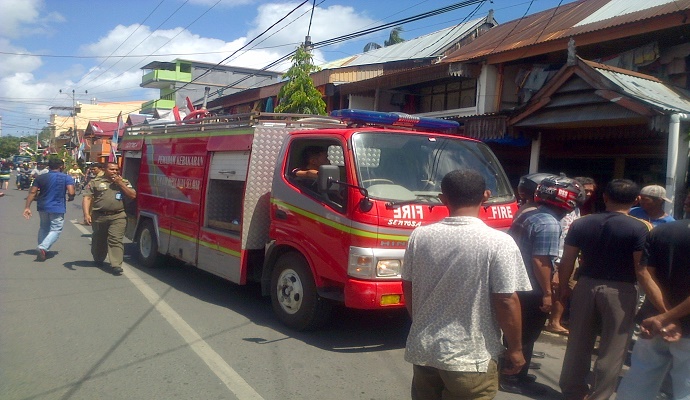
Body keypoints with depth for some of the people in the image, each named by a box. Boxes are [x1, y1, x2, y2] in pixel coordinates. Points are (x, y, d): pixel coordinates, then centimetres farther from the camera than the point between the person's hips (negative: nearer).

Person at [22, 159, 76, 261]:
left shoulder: (40, 177, 3)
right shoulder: (67, 178, -7)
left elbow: (32, 193, -1)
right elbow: (71, 193, -18)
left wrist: (27, 207, 1)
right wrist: (70, 198, 5)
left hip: (43, 207, 5)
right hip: (57, 208, -4)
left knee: (44, 228, 22)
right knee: (56, 230, 1)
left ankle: (42, 250, 27)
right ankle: (43, 248, -19)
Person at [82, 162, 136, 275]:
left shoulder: (124, 182, 12)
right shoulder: (95, 182, 7)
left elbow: (133, 195, 2)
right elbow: (87, 198, 1)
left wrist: (120, 184, -5)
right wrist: (86, 214, -11)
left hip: (118, 217, -1)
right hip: (99, 216, 1)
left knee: (116, 240, -11)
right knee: (99, 240, 15)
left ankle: (116, 265, -14)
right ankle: (98, 259, 38)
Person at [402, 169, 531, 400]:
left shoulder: (420, 236, -4)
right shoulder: (498, 243, -16)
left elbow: (408, 288, 5)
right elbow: (507, 302, -14)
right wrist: (515, 349, 1)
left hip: (423, 349, 4)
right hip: (470, 357, -4)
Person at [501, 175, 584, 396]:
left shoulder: (525, 216, 7)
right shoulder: (549, 224, -21)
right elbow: (540, 261, -25)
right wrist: (547, 293, -19)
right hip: (531, 289, -9)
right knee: (527, 336, 5)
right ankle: (515, 379, 16)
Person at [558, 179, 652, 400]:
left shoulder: (580, 224, 1)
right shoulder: (640, 228, -10)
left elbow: (567, 261, 1)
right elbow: (641, 267, -14)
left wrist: (564, 287, 12)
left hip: (585, 287, 4)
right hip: (620, 291, -4)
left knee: (578, 343, 16)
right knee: (612, 349, 9)